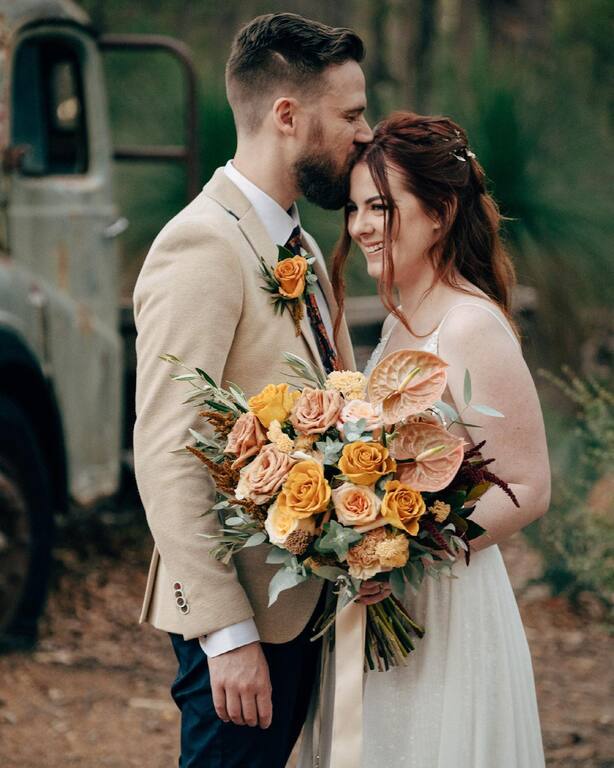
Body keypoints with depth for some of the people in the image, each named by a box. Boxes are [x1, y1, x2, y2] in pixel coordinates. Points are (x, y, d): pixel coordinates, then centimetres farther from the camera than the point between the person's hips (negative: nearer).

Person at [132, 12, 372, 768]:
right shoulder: (203, 246, -16)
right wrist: (226, 634, -24)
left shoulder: (297, 246, 15)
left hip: (305, 600, 9)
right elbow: (166, 458, -22)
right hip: (246, 611, -9)